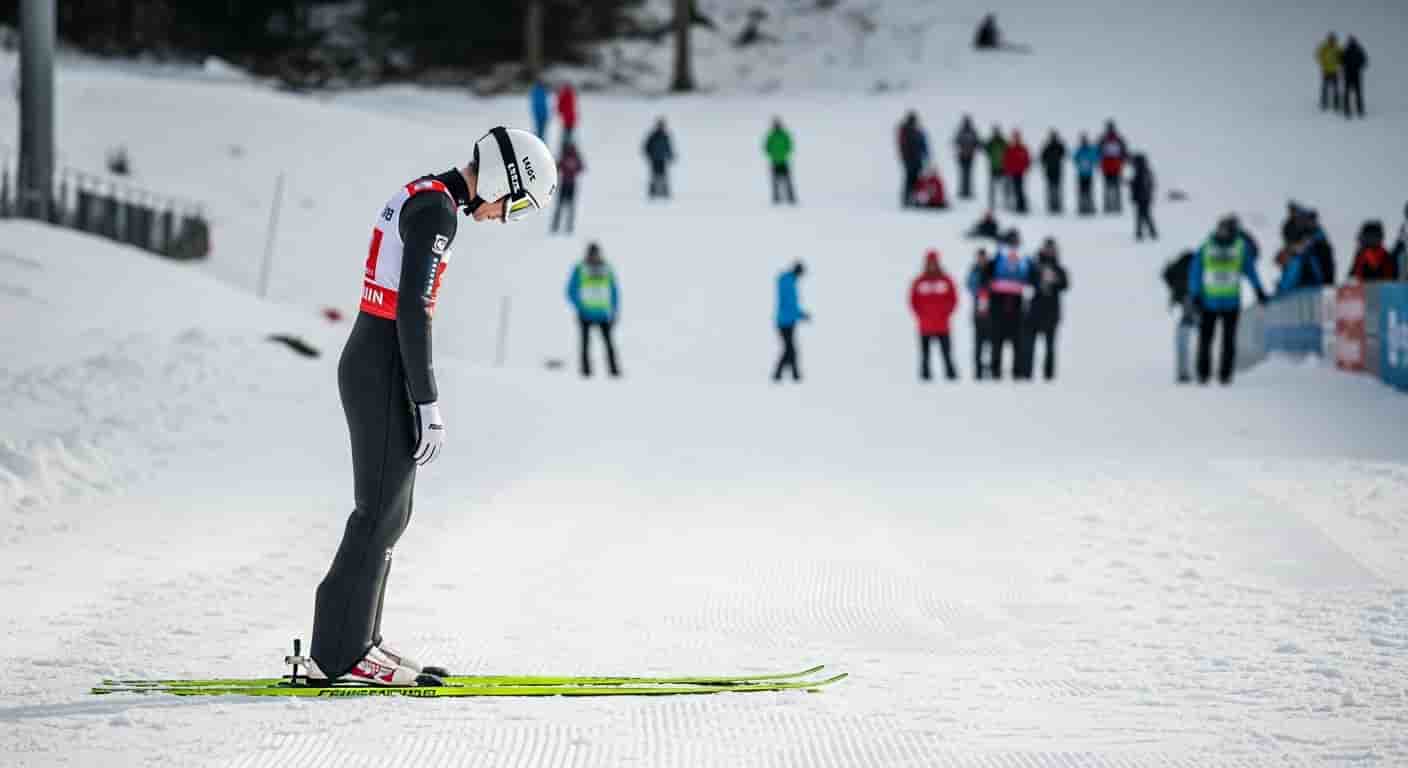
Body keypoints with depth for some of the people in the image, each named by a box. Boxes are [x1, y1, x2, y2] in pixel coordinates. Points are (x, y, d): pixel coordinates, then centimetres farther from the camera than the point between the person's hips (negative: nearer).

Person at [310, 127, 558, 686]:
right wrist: (428, 406, -18)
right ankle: (340, 654, -2)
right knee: (381, 514, -5)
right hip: (385, 373, -10)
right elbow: (412, 310, -21)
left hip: (365, 363, 10)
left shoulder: (418, 197, 16)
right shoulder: (437, 210, -15)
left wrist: (417, 398, 22)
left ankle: (353, 642, 17)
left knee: (387, 512, 14)